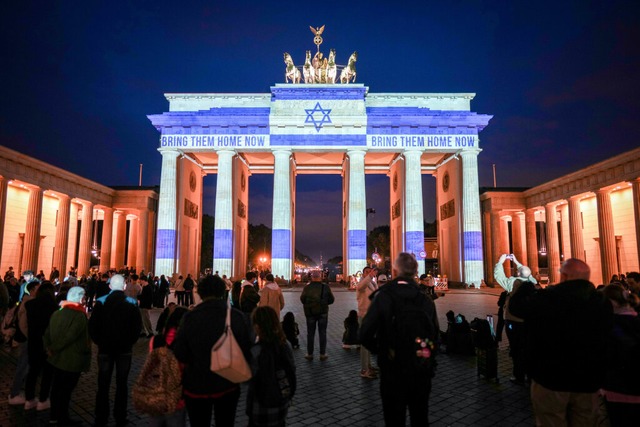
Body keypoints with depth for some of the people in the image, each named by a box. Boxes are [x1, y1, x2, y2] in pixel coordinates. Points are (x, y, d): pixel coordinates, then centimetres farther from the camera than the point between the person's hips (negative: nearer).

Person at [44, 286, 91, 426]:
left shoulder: (57, 313, 0)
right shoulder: (80, 316, -22)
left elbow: (47, 333, 0)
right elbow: (69, 337, -26)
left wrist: (49, 348, 3)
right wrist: (54, 348, -12)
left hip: (57, 358, 7)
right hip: (72, 360, -7)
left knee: (57, 387, 20)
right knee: (66, 389, 8)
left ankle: (55, 415, 34)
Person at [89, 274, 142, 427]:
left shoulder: (101, 302, -7)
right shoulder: (132, 303, -8)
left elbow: (92, 325, -7)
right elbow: (137, 327, -7)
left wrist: (99, 342, 7)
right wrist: (129, 342, 7)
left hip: (105, 348, 0)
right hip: (124, 349, 0)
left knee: (103, 384, 10)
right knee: (122, 384, 9)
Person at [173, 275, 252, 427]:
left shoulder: (190, 317, -18)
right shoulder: (237, 316, -14)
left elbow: (179, 354, -14)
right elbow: (246, 352, -10)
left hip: (196, 386, -1)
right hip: (228, 386, 1)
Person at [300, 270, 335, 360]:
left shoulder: (307, 287, -11)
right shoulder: (326, 287, -10)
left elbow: (302, 299, -5)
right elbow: (331, 300, -4)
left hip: (310, 313, 0)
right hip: (323, 313, 0)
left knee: (310, 334, 11)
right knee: (322, 333, 10)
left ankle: (310, 354, 16)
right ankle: (323, 354, 13)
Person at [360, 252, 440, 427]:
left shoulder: (383, 296, -15)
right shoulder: (426, 300, -5)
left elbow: (365, 335, -18)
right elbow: (435, 335, 0)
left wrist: (380, 350, 1)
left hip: (393, 370, -3)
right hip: (422, 372, 3)